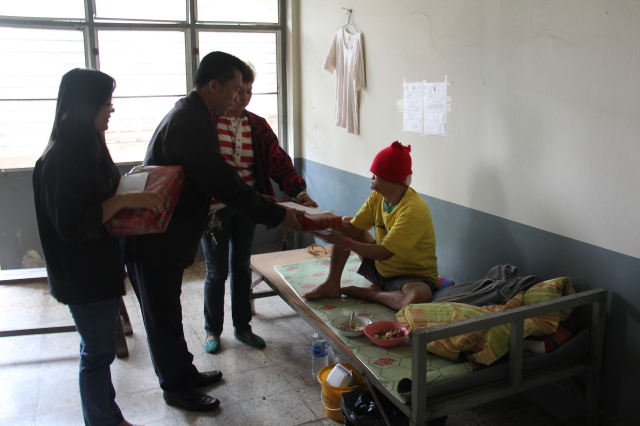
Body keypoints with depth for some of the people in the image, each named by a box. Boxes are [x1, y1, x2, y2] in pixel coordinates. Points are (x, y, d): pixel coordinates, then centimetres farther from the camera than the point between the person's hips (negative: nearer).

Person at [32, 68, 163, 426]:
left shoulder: (90, 148, 7)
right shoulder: (59, 160, -22)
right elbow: (71, 225, -25)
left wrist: (137, 199, 3)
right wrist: (123, 200, -28)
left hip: (101, 267, 9)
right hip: (82, 274, -9)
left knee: (100, 349, 19)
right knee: (98, 352, 5)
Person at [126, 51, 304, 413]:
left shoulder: (189, 115, 10)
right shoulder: (190, 122, -24)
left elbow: (212, 178, 15)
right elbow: (223, 183, -27)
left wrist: (271, 206, 10)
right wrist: (277, 216, -19)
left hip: (166, 235, 10)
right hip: (155, 240, -10)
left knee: (167, 312, 21)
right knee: (163, 315, 7)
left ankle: (184, 373, 37)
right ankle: (177, 388, 23)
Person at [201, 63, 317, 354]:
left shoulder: (257, 126, 3)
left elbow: (278, 161, -7)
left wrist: (300, 193, -21)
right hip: (215, 207, -4)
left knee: (242, 267, 14)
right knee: (217, 271, 4)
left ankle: (242, 327, 29)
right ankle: (212, 330, 23)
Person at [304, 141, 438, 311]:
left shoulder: (414, 210, -29)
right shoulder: (377, 196, -5)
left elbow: (385, 252, -31)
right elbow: (352, 228, -6)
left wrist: (343, 242, -32)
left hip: (413, 275, -7)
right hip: (380, 267, 7)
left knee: (418, 297, -41)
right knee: (343, 229, 5)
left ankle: (372, 294, -12)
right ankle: (332, 284, 1)